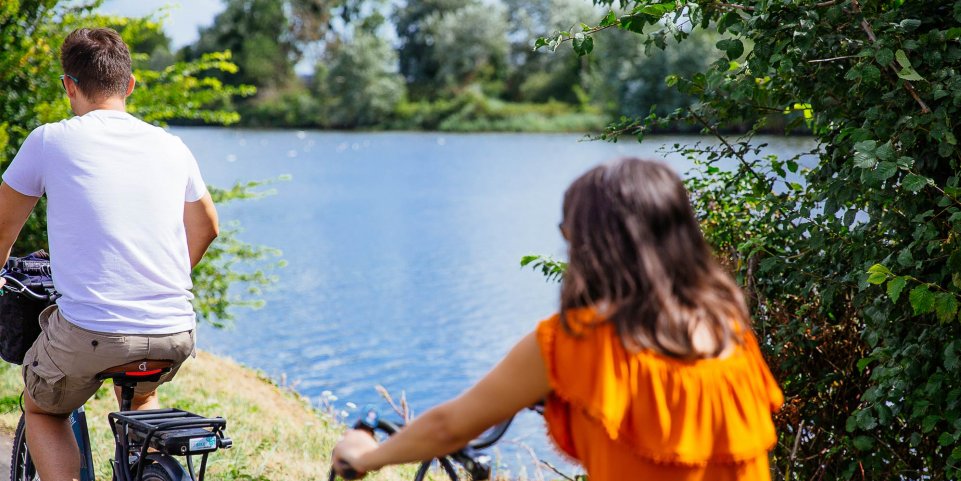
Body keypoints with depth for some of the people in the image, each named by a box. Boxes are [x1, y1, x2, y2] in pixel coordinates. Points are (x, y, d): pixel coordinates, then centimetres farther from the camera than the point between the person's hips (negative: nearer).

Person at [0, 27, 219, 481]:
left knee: (42, 411, 27)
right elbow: (205, 228, 28)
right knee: (140, 397, 37)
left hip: (89, 332, -4)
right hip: (175, 334, 4)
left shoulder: (49, 141, 2)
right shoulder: (171, 146, 12)